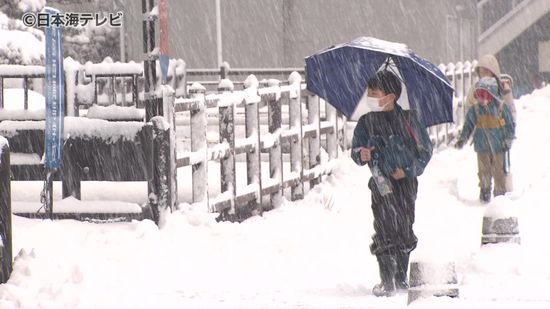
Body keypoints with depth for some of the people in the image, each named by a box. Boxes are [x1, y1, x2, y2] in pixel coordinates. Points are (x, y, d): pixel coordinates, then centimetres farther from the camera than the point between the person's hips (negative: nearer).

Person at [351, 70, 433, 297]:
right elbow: (356, 150, 13)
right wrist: (361, 155, -11)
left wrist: (408, 170, -9)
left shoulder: (408, 119, -1)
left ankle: (401, 277, 15)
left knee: (404, 229, 3)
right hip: (381, 184, 1)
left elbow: (425, 150, 4)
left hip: (406, 182, -1)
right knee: (384, 231, -7)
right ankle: (387, 280, -5)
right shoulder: (366, 122, 6)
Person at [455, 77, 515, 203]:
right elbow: (468, 126, 12)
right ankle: (485, 193, 16)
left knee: (499, 172, 3)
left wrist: (508, 139, -6)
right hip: (482, 147, 2)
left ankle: (500, 193, 15)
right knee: (484, 171, 4)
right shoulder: (474, 110, 1)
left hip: (498, 146, -2)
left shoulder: (501, 107, -6)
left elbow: (510, 125, 1)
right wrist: (462, 139, 3)